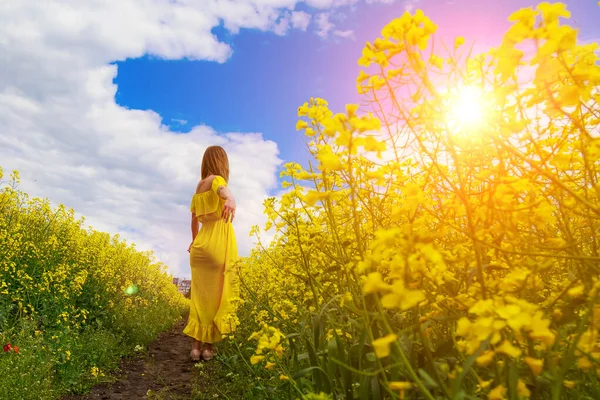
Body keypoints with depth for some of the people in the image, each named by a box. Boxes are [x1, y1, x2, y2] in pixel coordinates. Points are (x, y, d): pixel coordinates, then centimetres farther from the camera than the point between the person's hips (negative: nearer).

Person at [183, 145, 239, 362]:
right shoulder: (217, 180, -5)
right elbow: (223, 190, -31)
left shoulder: (198, 187, 16)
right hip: (219, 243, -6)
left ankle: (196, 346, 10)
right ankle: (208, 346, 9)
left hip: (201, 244, 7)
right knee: (215, 294, 2)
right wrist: (231, 200, -53)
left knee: (200, 294, 9)